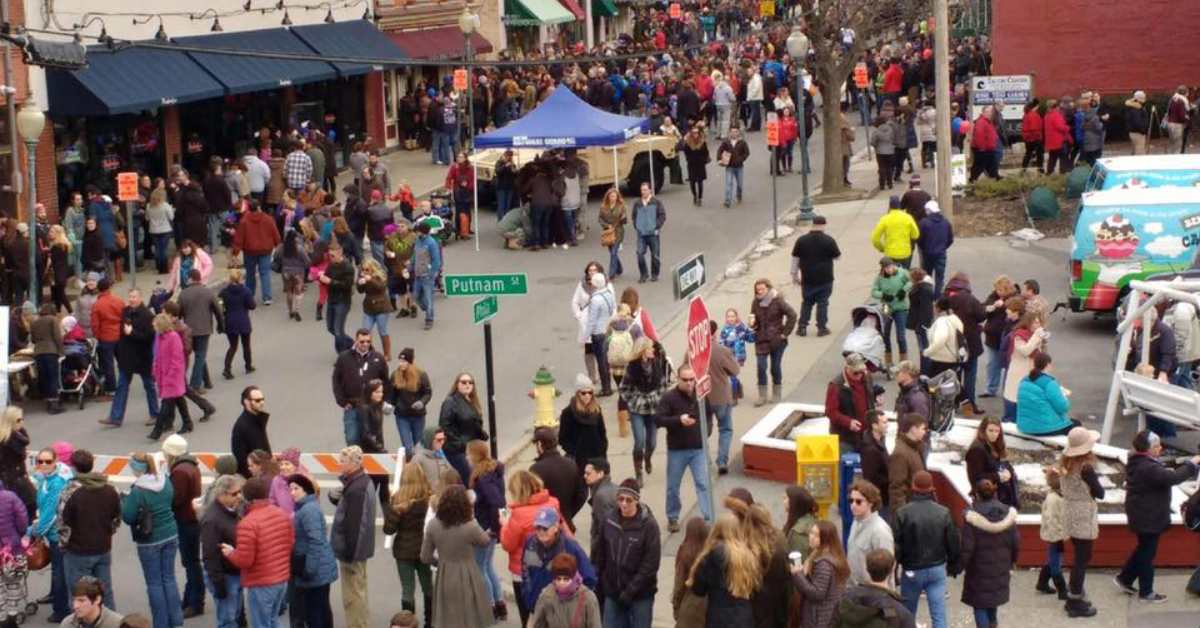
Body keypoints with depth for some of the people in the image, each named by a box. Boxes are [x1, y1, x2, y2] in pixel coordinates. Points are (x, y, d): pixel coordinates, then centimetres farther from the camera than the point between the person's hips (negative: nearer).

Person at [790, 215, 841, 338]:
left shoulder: (801, 240, -3)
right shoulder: (829, 240, -9)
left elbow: (795, 258, 3)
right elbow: (837, 256, 1)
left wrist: (794, 274, 12)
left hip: (807, 278, 2)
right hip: (825, 278, -2)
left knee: (807, 302, 14)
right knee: (822, 302, 7)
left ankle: (802, 327, 11)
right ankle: (822, 328, 8)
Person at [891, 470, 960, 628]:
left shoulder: (902, 513, -14)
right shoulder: (943, 513, -7)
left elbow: (895, 545, -11)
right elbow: (953, 544, 0)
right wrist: (953, 566, 16)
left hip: (911, 570, -1)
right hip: (937, 569, 1)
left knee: (907, 615, 16)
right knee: (939, 615, 2)